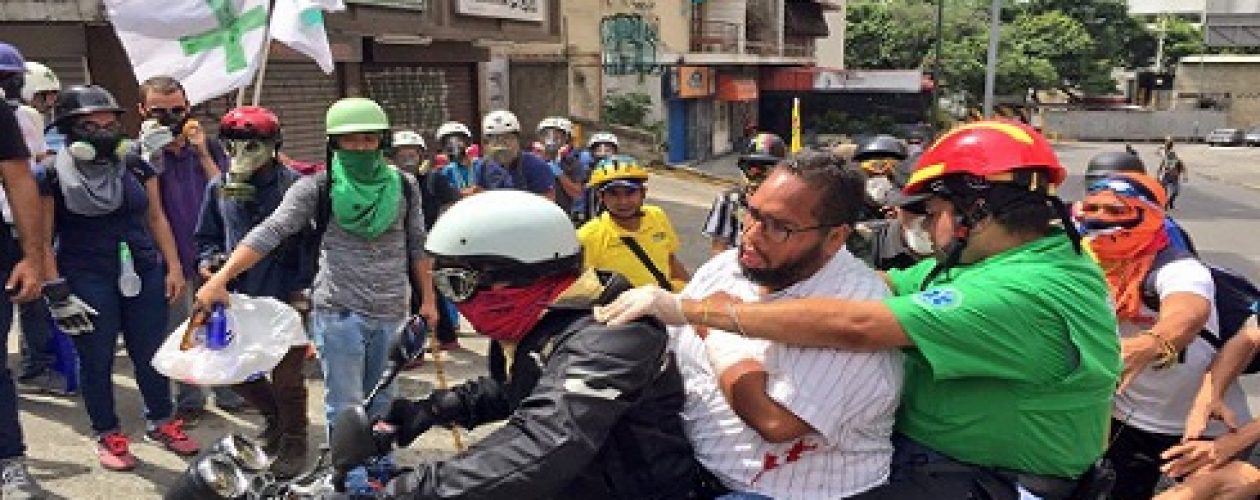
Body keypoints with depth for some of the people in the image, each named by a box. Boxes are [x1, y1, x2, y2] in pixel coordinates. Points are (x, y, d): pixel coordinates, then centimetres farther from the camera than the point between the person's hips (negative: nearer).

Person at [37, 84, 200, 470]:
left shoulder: (136, 167, 5)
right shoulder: (52, 176, -6)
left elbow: (156, 218, 11)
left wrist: (173, 266, 6)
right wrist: (57, 291, -10)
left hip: (143, 274, 3)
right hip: (87, 281, -3)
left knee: (150, 352, 10)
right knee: (96, 360, 6)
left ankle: (162, 423, 27)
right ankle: (108, 436, 22)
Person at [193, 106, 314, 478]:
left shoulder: (293, 186, -11)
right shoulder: (220, 187, 5)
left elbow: (311, 239, -10)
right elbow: (207, 236, 17)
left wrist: (303, 287, -14)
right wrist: (208, 260, -4)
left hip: (286, 297, -5)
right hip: (241, 297, 5)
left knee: (286, 376, 5)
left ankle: (294, 442, 27)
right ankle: (274, 414, 41)